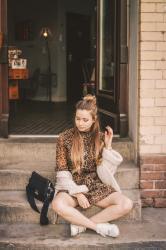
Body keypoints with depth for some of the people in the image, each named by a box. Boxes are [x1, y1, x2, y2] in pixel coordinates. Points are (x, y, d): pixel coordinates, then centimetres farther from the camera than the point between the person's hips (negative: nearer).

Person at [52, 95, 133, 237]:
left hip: (97, 186, 2)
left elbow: (107, 171, 1)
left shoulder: (101, 137, 2)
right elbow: (62, 172, -4)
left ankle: (81, 223, -17)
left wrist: (108, 146, -10)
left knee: (127, 204, -23)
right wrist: (77, 193, -14)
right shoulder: (65, 138, -3)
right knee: (58, 205, -37)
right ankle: (99, 226, -20)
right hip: (72, 187, -2)